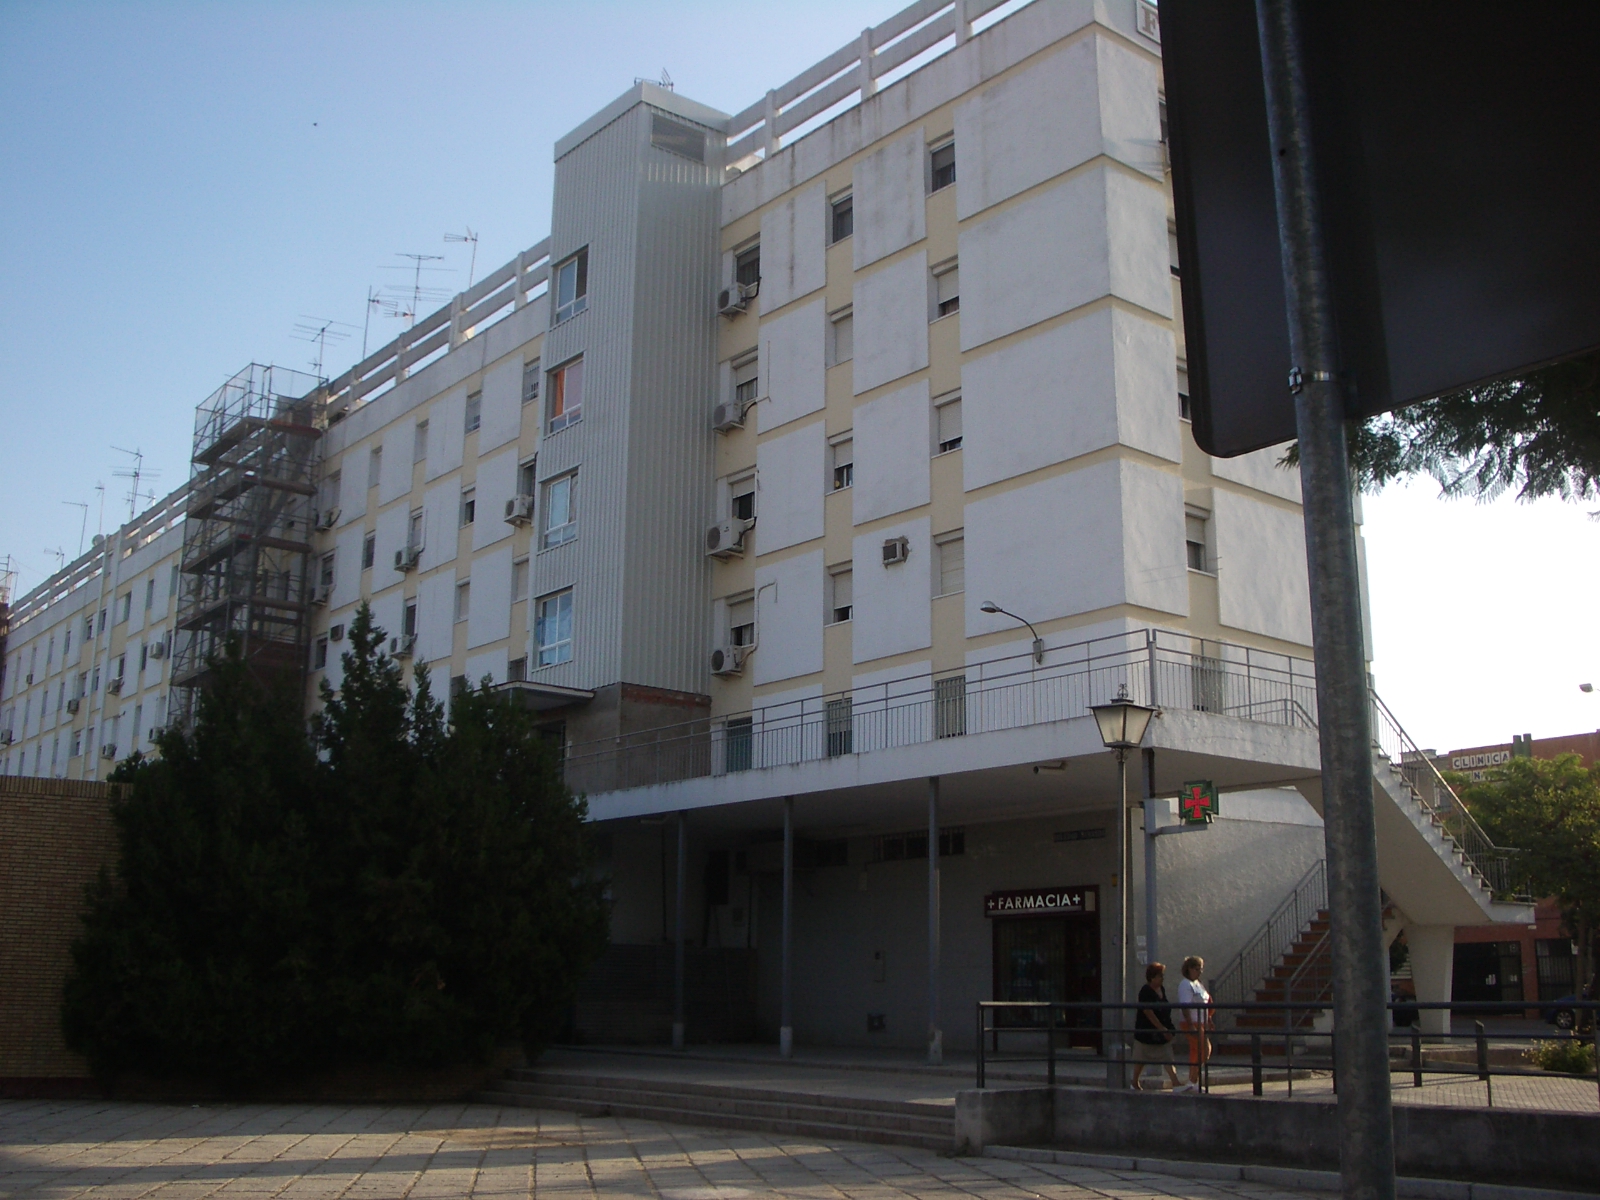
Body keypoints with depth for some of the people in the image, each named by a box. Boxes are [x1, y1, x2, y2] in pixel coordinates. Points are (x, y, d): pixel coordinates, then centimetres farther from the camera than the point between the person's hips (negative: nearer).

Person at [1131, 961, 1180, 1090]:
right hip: (1146, 1031, -7)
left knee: (1168, 1058, -2)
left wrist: (1167, 1029, 16)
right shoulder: (1145, 991, -17)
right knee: (1141, 1060, 6)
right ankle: (1135, 1083, 21)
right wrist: (1162, 1028, -25)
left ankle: (1176, 1084, -8)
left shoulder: (1162, 989, 6)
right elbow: (1148, 1012, -23)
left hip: (1162, 1031, 7)